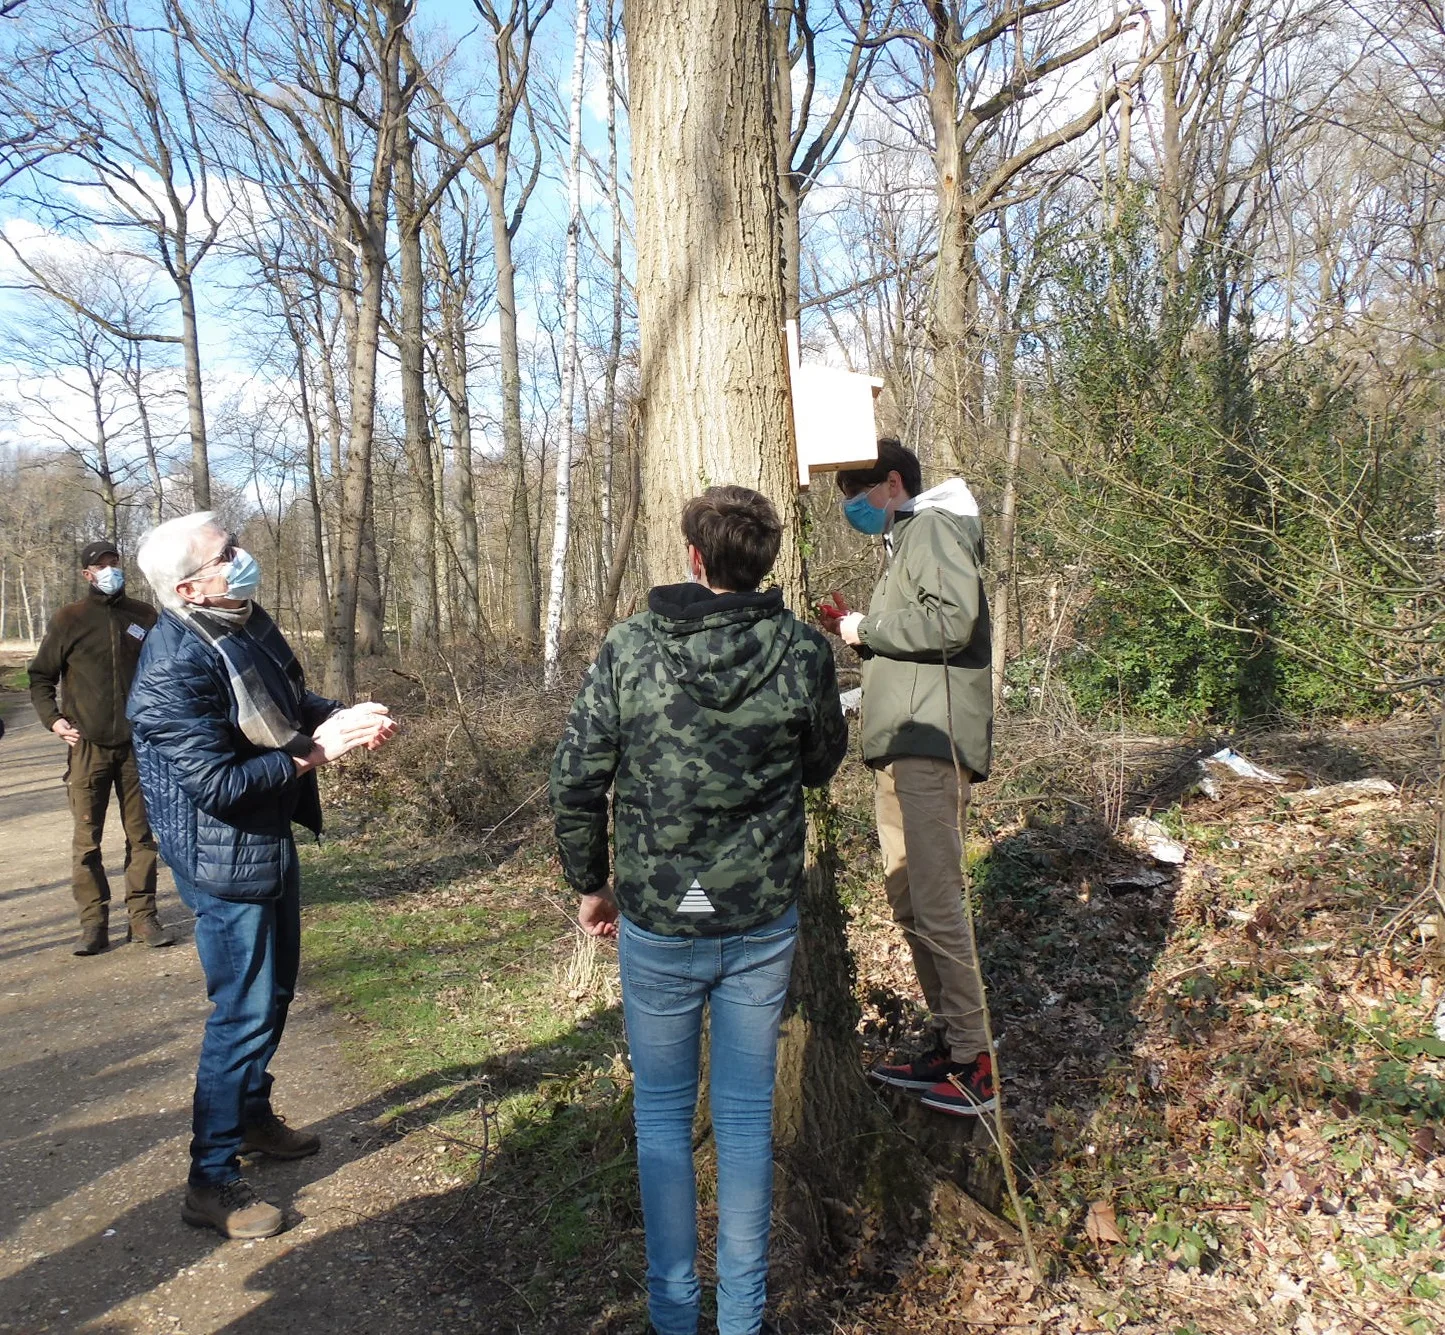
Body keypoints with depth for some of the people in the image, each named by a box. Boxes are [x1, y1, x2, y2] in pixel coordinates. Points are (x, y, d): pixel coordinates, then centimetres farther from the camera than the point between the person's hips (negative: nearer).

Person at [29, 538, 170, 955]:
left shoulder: (145, 616, 7)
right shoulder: (69, 619, 2)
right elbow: (41, 675, 8)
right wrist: (53, 718, -5)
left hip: (138, 745, 2)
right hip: (88, 746, -1)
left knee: (141, 834, 5)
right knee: (86, 840, 1)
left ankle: (142, 918, 13)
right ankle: (94, 924, 9)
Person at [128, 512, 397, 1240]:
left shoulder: (246, 622, 0)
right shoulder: (175, 667, -27)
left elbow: (289, 703, 13)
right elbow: (218, 783, -27)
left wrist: (342, 715, -6)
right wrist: (318, 750, -25)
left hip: (271, 837, 9)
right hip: (224, 857, -9)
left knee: (275, 989, 22)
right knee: (244, 1010, 0)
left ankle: (253, 1116, 43)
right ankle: (211, 1181, 16)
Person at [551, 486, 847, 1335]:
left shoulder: (630, 649, -11)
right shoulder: (804, 653, -9)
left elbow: (576, 780, -7)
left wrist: (590, 884, 7)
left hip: (656, 925, -1)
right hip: (763, 924, 1)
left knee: (663, 1118, 16)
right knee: (748, 1118, 15)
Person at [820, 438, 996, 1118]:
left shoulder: (933, 527, -5)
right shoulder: (905, 539, 26)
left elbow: (951, 620, -21)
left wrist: (868, 626, -10)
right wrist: (859, 630, 13)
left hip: (930, 745, -11)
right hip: (900, 749, 11)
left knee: (936, 905, -10)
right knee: (910, 903, 12)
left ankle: (974, 1061, -3)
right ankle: (949, 1044, 20)